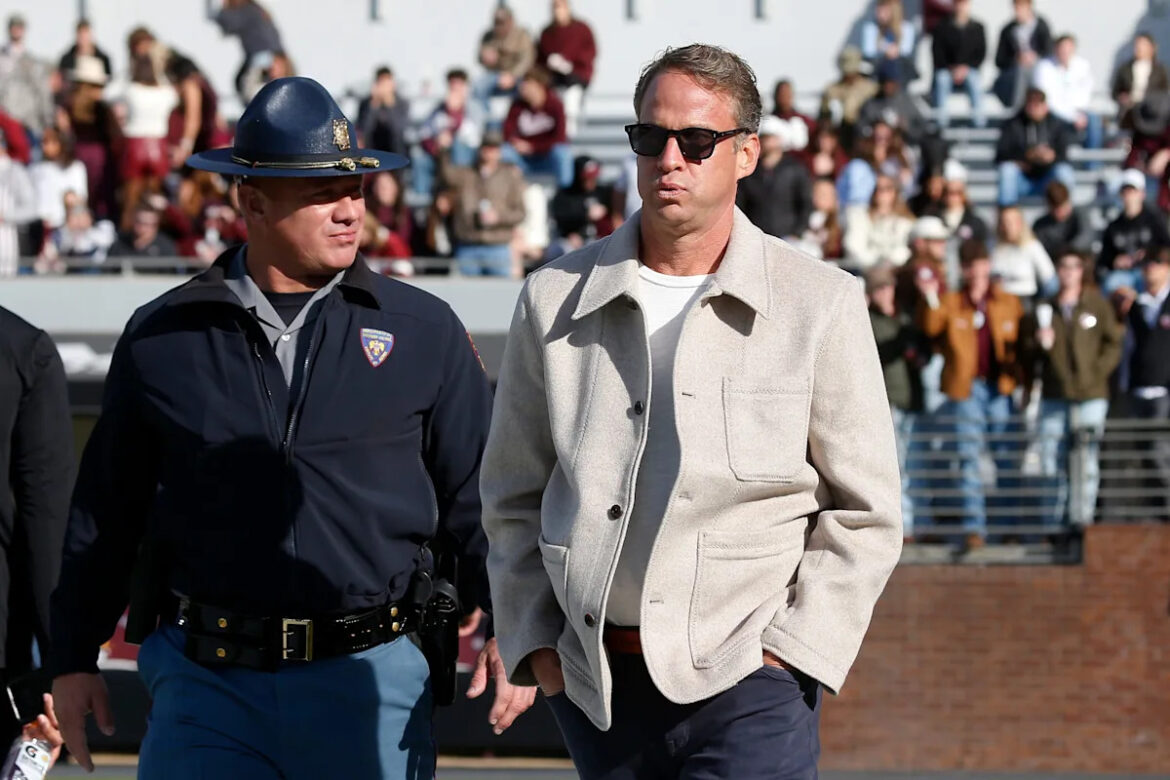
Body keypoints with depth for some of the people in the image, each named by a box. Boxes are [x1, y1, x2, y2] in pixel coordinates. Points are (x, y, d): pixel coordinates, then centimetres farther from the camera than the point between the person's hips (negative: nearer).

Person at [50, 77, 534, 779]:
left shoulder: (425, 332, 7)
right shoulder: (163, 339, 7)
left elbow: (479, 493, 9)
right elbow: (105, 513, 14)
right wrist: (74, 657, 14)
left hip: (370, 679, 0)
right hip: (205, 685, 0)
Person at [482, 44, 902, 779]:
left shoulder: (821, 304, 1)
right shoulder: (556, 299, 8)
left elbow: (864, 514, 2)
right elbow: (513, 499, 15)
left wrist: (791, 649, -6)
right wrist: (536, 642, 5)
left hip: (749, 689, -3)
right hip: (598, 684, 3)